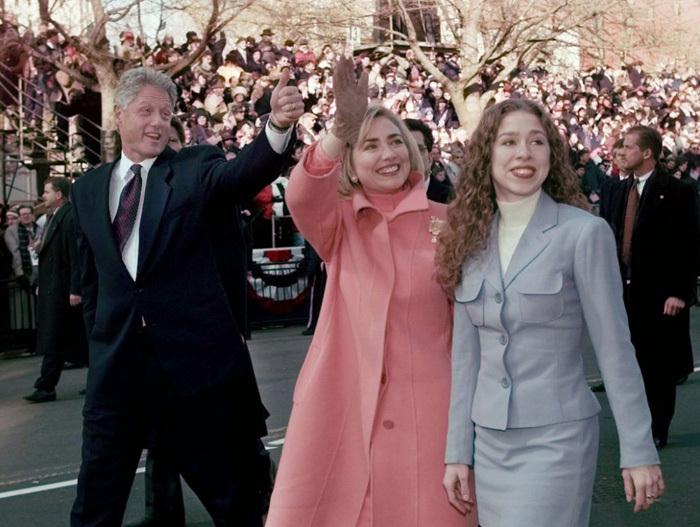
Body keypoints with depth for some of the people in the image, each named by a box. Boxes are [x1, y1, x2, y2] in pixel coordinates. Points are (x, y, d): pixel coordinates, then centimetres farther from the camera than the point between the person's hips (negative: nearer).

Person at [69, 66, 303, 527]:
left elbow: (246, 173, -22)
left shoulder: (194, 167, -1)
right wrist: (98, 341, 13)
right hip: (116, 362, 3)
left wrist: (279, 125, -41)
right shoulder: (88, 188, 10)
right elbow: (92, 277, 17)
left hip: (196, 355, -3)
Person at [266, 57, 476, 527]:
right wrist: (340, 132, -35)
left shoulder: (446, 222, 6)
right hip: (341, 400, 1)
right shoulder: (338, 222, 6)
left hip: (424, 404, 0)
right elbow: (301, 197, -18)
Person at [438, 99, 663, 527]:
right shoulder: (471, 241, 5)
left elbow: (615, 349, -8)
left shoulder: (584, 233, -9)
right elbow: (466, 355, 8)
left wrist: (639, 452, -9)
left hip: (556, 438, -5)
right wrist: (458, 452, 8)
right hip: (489, 440, 5)